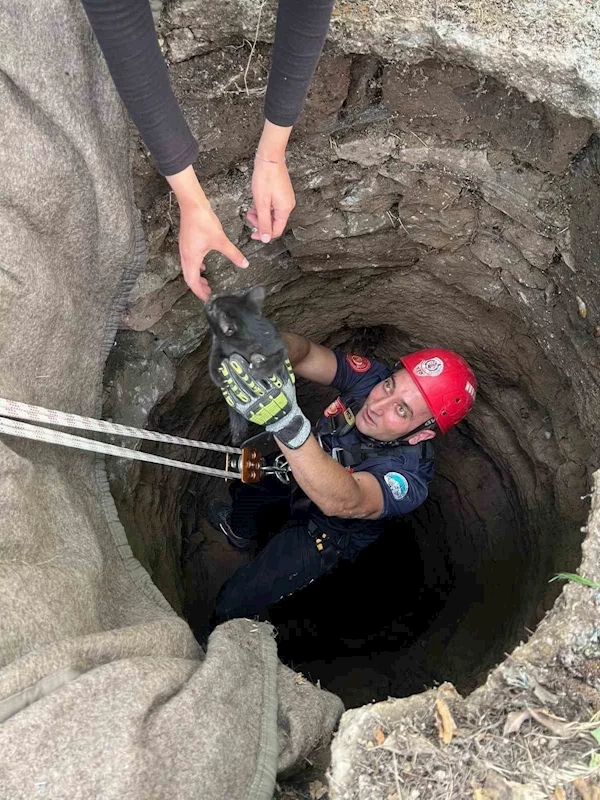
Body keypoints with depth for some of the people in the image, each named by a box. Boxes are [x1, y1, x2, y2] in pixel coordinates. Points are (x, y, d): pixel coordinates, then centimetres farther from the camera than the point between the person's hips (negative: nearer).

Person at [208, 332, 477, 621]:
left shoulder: (408, 477, -41)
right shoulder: (372, 378, -27)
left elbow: (341, 502, -59)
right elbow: (304, 353, -35)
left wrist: (285, 420, -74)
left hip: (323, 534, -5)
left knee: (233, 603, -1)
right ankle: (240, 530, 53)